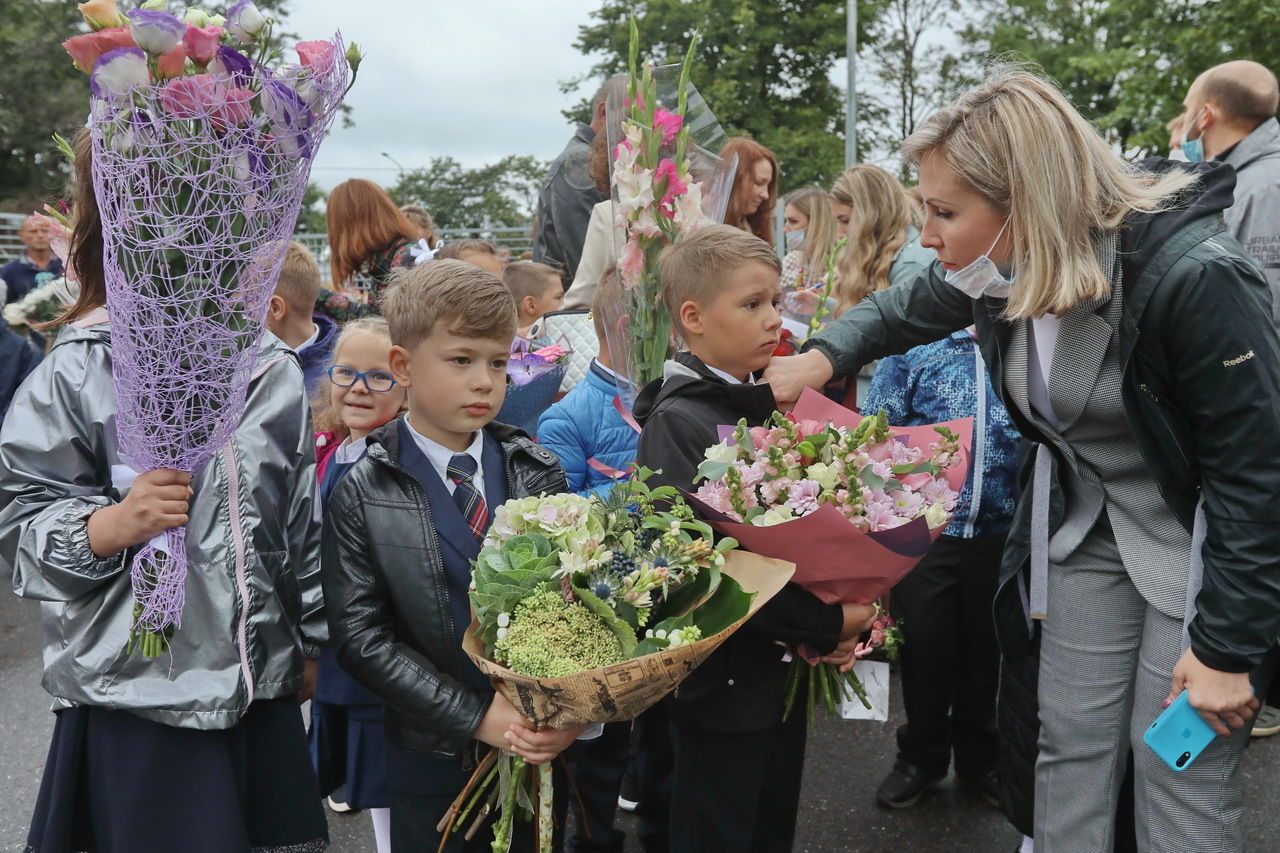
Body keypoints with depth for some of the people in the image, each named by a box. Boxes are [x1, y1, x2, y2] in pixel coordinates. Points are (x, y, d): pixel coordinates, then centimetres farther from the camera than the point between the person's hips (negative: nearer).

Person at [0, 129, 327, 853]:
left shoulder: (272, 367, 3)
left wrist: (312, 641, 15)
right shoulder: (78, 373, -8)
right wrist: (110, 525, -25)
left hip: (263, 683, 4)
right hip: (134, 694, -3)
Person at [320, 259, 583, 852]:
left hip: (543, 750, 3)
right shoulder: (362, 497, -8)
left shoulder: (538, 474, 0)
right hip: (435, 761, -2)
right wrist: (475, 716, -17)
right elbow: (361, 634, -11)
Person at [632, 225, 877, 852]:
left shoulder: (768, 405, 6)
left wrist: (842, 618, -6)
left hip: (785, 672, 7)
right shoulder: (677, 422, -18)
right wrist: (825, 625, -19)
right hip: (722, 683, -7)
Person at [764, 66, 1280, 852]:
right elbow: (906, 311, 14)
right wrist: (824, 355, -5)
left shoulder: (1192, 277, -29)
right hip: (1087, 523, 6)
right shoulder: (1000, 270, -9)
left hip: (1201, 543, -6)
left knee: (1178, 772, 0)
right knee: (1072, 746, 11)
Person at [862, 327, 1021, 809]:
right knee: (924, 646, 9)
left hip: (1002, 531, 1)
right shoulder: (913, 345, 1)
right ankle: (921, 756, 30)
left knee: (986, 648, 14)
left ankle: (979, 758, 35)